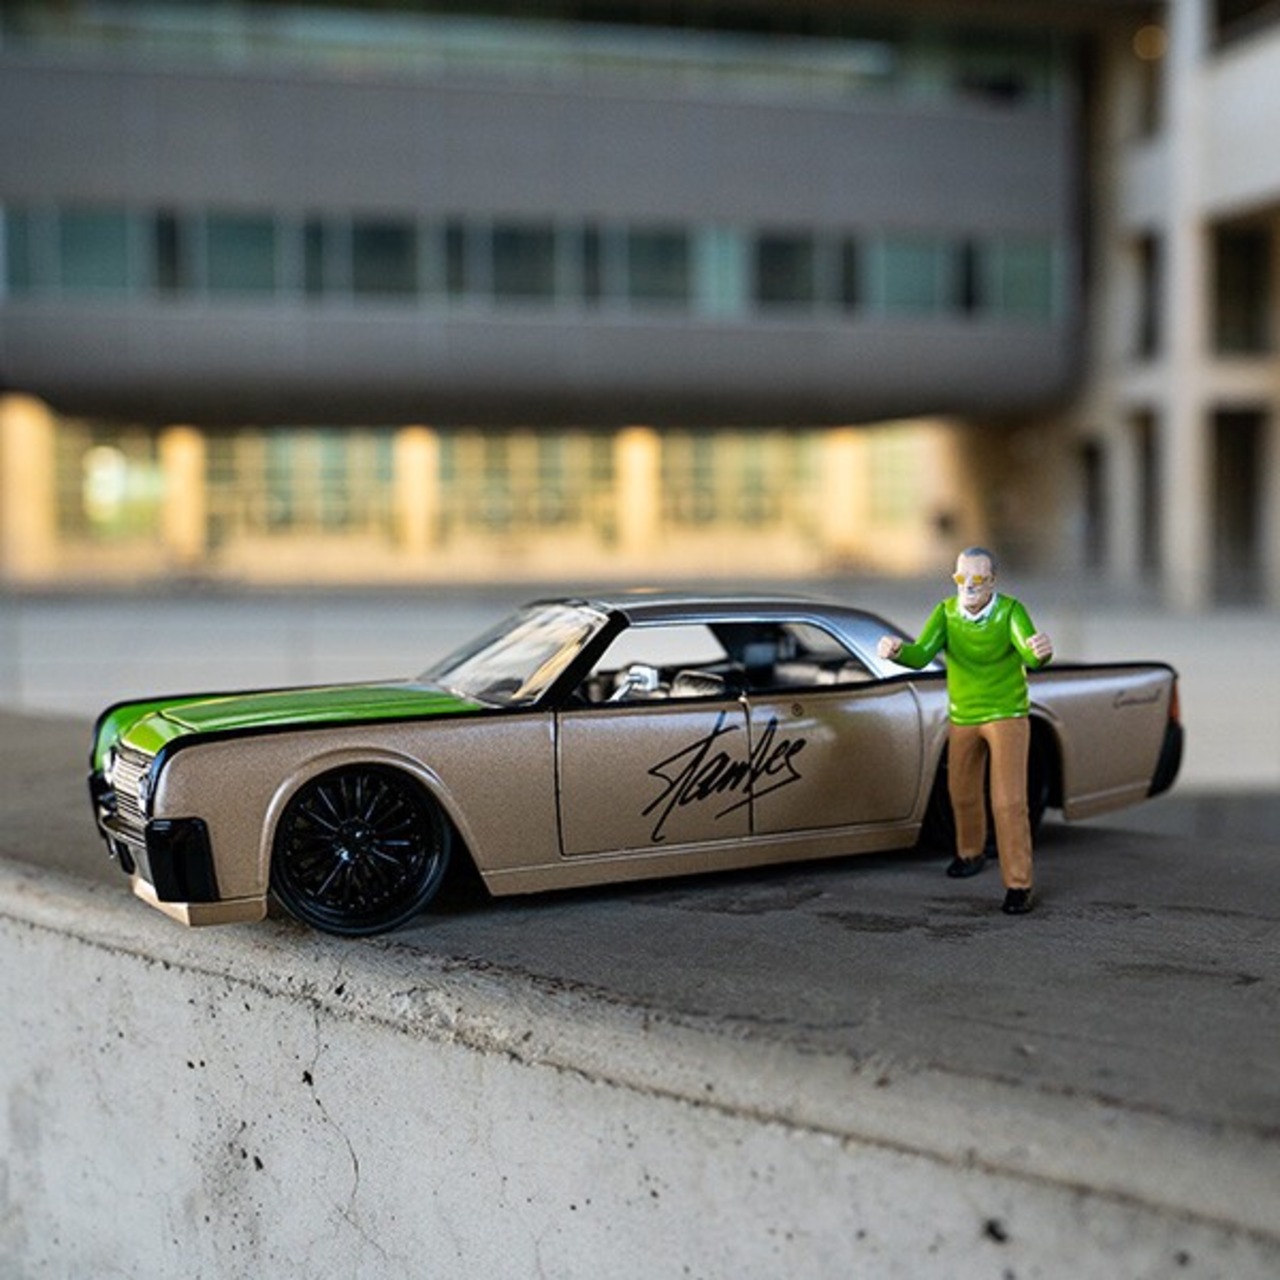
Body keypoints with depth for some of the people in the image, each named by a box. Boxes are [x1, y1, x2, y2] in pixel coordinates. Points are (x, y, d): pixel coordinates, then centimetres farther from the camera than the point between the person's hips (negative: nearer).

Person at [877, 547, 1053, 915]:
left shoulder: (1011, 612, -22)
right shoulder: (946, 612, -13)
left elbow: (1032, 656, -39)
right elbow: (920, 656, -26)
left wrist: (1042, 651, -65)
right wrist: (896, 650, -49)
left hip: (1007, 715, -4)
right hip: (963, 716, 4)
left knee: (1008, 801, -14)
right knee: (963, 792, 20)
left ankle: (1018, 884, -7)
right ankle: (971, 853, 47)